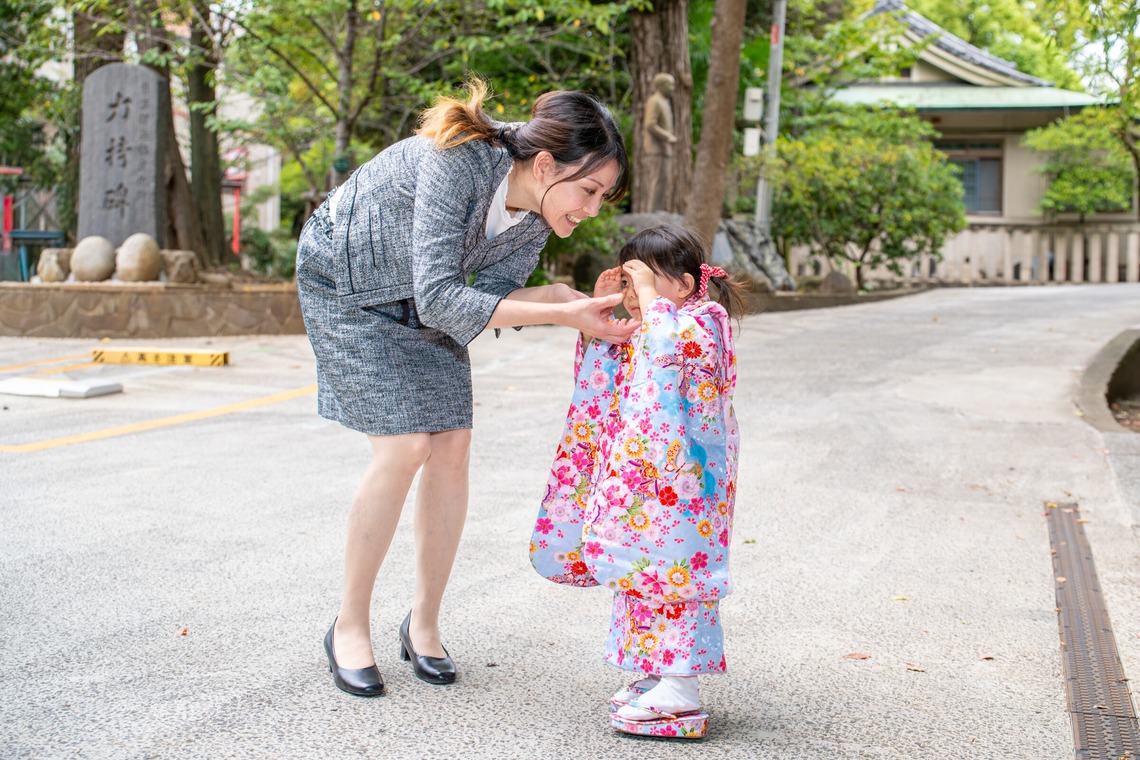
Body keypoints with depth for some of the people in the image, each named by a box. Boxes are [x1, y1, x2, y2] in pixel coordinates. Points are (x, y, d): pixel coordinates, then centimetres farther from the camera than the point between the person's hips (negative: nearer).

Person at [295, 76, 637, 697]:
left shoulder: (539, 209, -15)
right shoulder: (457, 162, -37)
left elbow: (489, 296, -11)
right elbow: (439, 299, -39)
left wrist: (561, 297, -30)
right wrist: (562, 316, -42)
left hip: (423, 297, 6)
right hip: (346, 285, -6)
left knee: (452, 446, -4)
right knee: (405, 447, -16)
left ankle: (423, 623, 12)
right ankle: (350, 626, 1)